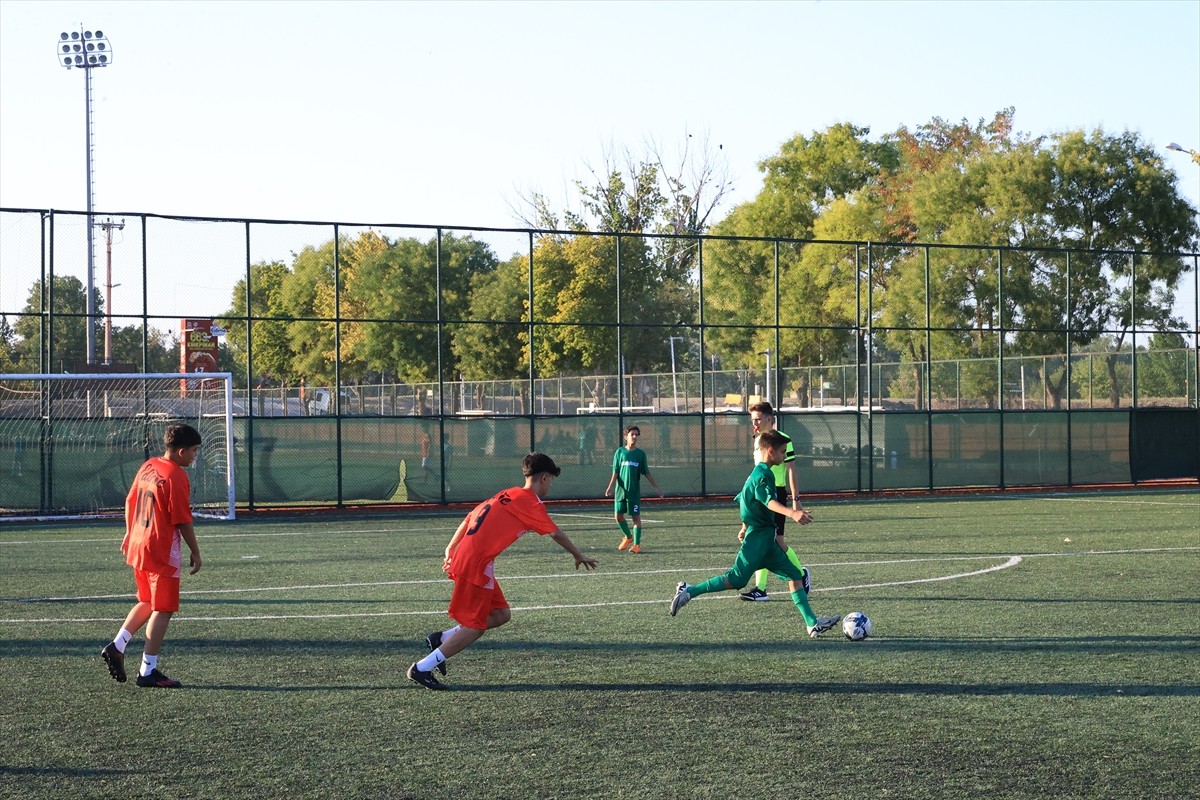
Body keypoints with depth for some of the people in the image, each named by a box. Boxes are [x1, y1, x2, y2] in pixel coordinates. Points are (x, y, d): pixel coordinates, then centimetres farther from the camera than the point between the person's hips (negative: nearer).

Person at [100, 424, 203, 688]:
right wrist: (195, 552, -6)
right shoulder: (177, 477, -16)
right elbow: (183, 520, -16)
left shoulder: (148, 467, 8)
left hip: (138, 546, 8)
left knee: (148, 603, 23)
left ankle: (117, 646, 11)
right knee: (162, 610, 0)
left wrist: (131, 536, 27)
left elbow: (130, 503, 16)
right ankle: (148, 671, 2)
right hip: (163, 553, -8)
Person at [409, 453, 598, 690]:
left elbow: (469, 518, 21)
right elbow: (555, 533, -8)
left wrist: (451, 551, 22)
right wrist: (579, 556, 6)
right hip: (477, 563, -9)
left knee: (501, 614, 13)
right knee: (475, 627, -3)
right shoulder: (530, 502, -5)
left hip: (463, 557, 9)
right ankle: (422, 669, -3)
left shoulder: (508, 495, 20)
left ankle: (441, 639, 11)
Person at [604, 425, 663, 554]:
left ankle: (636, 544, 2)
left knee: (636, 516, -3)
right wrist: (610, 487, -11)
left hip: (634, 491, -1)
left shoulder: (640, 454, 4)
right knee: (618, 515, 4)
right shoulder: (620, 452, 2)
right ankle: (628, 536, 27)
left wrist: (657, 487, 4)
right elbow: (615, 472, 0)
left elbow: (646, 473, 8)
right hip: (620, 490, 1)